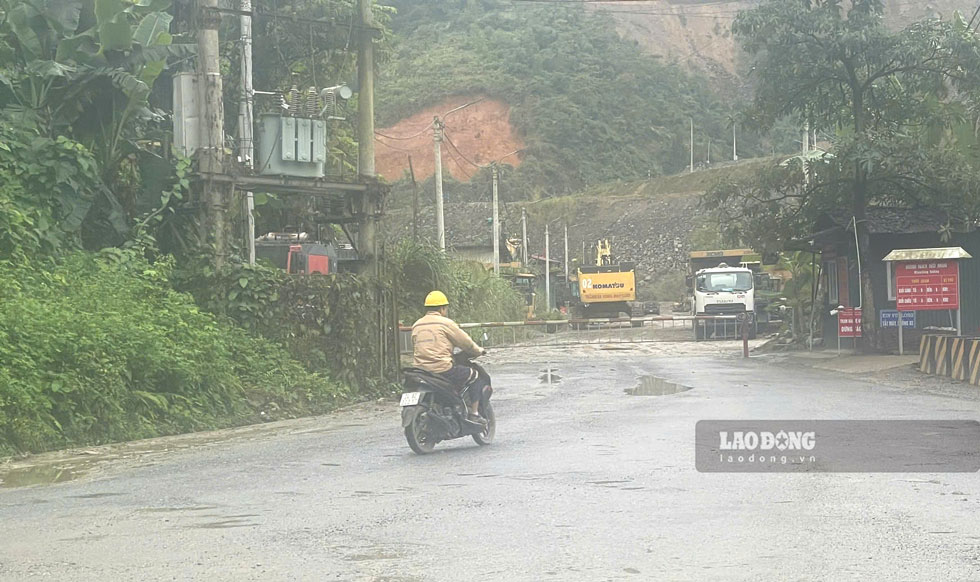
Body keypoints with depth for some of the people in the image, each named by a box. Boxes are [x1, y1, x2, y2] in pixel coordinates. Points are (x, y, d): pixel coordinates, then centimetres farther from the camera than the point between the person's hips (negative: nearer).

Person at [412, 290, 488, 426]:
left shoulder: (416, 326, 13)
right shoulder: (445, 323, -5)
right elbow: (465, 342, 0)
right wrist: (479, 351, 20)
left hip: (421, 370, 7)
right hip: (443, 369, -7)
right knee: (475, 377, 10)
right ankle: (474, 414, 4)